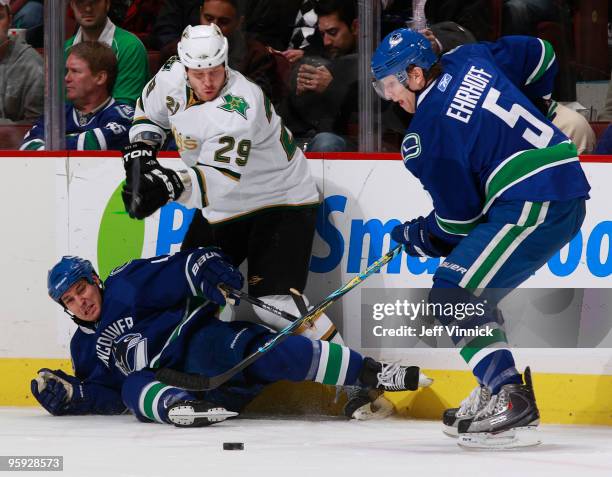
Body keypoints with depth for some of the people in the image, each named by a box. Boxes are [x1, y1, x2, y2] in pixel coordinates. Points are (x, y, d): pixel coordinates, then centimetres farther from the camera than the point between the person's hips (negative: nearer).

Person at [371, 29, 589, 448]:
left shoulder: (429, 130, -13)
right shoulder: (468, 60, 9)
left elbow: (459, 220, -8)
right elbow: (540, 55, 25)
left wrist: (420, 237, 12)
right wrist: (520, 118, 36)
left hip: (535, 207, -10)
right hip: (568, 196, 10)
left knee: (453, 296, -10)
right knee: (474, 293, 19)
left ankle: (510, 400, -16)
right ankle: (498, 392, 20)